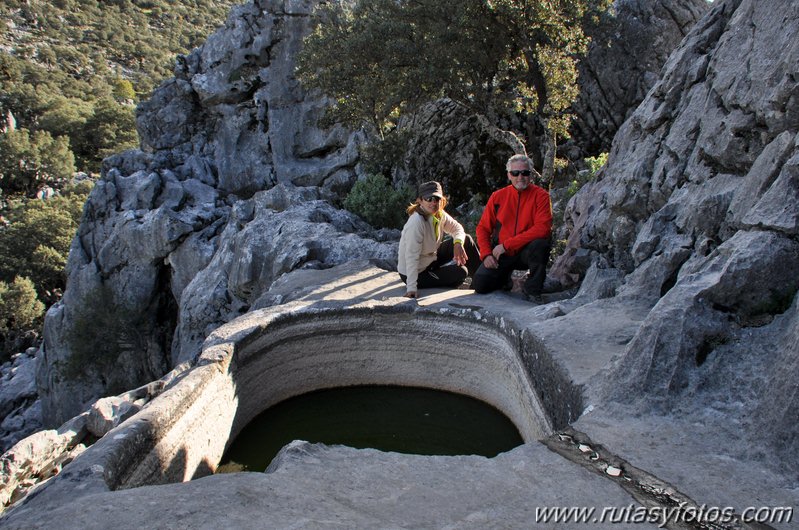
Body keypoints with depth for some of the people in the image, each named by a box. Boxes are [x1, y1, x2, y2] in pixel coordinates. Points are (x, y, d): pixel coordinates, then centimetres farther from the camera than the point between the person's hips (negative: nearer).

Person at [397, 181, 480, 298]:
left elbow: (457, 228, 7)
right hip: (418, 273, -9)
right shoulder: (416, 222, -31)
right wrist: (411, 288, -36)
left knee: (466, 240, 4)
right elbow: (411, 256, -33)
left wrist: (458, 243, -16)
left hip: (432, 260, 9)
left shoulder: (439, 214, -7)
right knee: (460, 271, -19)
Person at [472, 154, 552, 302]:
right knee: (479, 284, -15)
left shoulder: (540, 195, -5)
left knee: (541, 244, -34)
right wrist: (486, 254, -11)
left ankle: (532, 290, -12)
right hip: (500, 254, 2)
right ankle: (504, 277, 20)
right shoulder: (498, 196, 3)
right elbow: (483, 228, 7)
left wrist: (507, 244, -20)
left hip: (526, 252, -2)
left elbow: (542, 228, -18)